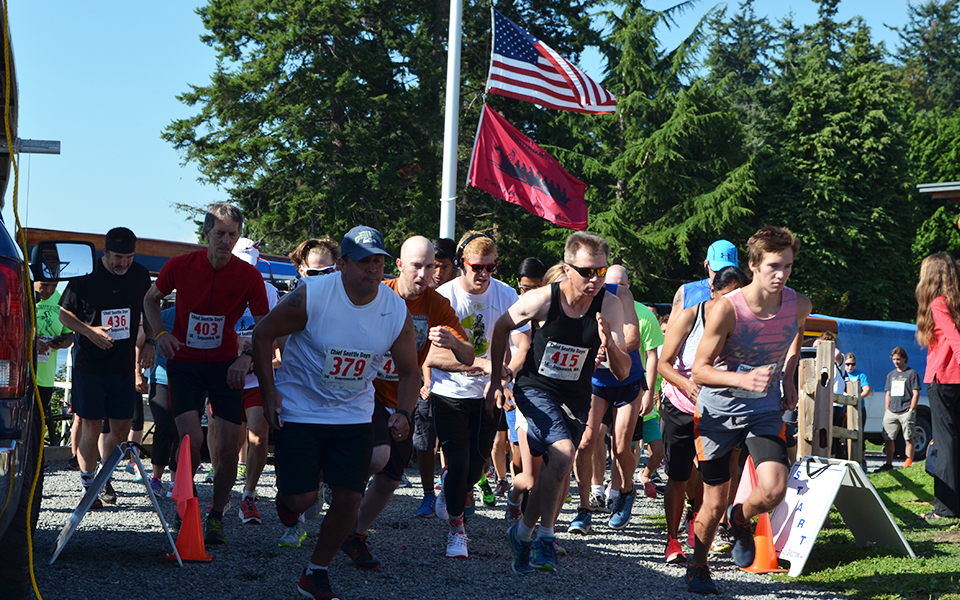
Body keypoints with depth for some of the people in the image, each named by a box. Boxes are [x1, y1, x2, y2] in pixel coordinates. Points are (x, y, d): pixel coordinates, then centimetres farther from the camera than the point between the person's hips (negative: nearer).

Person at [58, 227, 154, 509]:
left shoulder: (141, 275, 3)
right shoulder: (85, 275, -8)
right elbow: (64, 313, -1)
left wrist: (150, 343, 3)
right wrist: (89, 331, -16)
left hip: (124, 366, 4)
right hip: (89, 365, -3)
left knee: (122, 429, 6)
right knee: (91, 429, -3)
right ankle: (88, 485, 10)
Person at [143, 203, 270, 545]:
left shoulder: (249, 276, -10)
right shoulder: (180, 266, -9)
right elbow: (151, 299, 11)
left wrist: (246, 358, -23)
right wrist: (160, 333, -6)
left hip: (225, 366, 1)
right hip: (184, 363, -1)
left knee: (229, 447, -4)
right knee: (192, 440, -18)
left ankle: (216, 516, 18)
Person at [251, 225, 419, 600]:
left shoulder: (397, 312, -9)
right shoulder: (310, 297, -19)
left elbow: (409, 372, 2)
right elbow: (263, 334, -7)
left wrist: (403, 412, -15)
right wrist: (268, 391, -11)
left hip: (354, 414, 3)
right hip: (299, 411, -3)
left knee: (349, 498, -2)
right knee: (302, 498, -8)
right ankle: (285, 494, 32)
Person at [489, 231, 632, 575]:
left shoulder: (610, 307, -15)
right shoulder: (543, 300, -19)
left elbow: (623, 373, -14)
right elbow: (501, 328, 1)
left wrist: (609, 344, -34)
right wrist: (496, 380, 6)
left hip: (576, 398, 4)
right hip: (535, 389, -3)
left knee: (555, 469, 11)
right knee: (563, 454, -25)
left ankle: (524, 533, 33)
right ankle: (545, 534, -14)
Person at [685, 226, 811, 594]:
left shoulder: (798, 305, -10)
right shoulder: (727, 309, -23)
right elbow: (699, 370, -18)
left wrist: (788, 377, 10)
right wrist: (744, 379, -34)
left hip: (765, 411, 3)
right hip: (718, 410, -2)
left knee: (774, 491, -18)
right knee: (715, 504, 4)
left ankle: (741, 519, 18)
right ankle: (698, 568, 32)